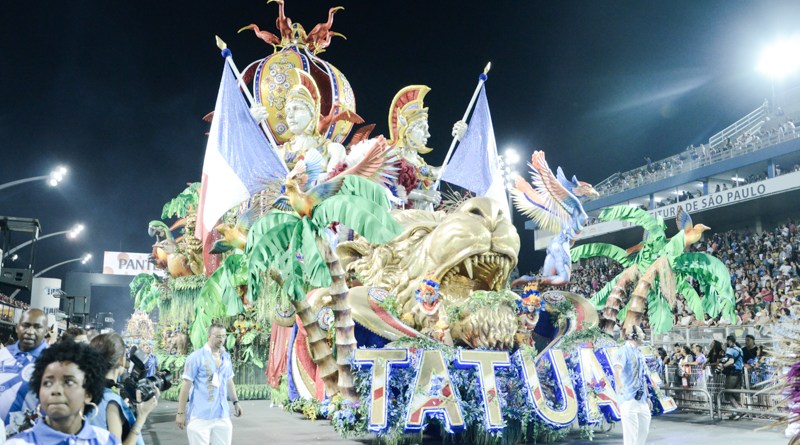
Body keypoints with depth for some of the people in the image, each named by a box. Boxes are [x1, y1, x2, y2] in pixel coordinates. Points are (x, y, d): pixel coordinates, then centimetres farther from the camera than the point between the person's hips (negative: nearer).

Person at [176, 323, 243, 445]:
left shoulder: (226, 357, 10)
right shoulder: (196, 357, -8)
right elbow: (186, 385, -8)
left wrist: (236, 401, 17)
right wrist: (181, 412, -9)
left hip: (222, 415, 5)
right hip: (200, 415, -5)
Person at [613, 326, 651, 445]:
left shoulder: (639, 353, 18)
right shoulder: (624, 351, -12)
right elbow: (618, 367, -32)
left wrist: (647, 396, 23)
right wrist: (619, 382, -52)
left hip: (641, 399, 9)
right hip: (628, 398, -9)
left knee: (644, 427, 15)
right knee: (631, 430, -10)